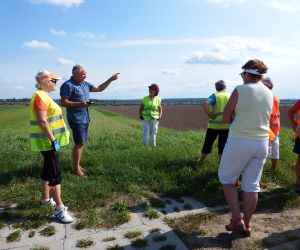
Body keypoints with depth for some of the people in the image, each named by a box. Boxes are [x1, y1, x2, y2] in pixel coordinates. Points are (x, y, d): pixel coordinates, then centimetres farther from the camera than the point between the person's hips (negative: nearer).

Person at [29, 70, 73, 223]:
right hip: (47, 141, -10)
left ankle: (45, 199, 32)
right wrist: (53, 140, -25)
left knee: (48, 170, 18)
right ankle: (59, 209, -2)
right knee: (55, 173, -8)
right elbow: (42, 121, -25)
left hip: (49, 140, 10)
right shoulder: (40, 96, -17)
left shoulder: (44, 96, 15)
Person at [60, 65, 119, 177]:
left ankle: (77, 164, 27)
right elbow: (63, 103, -15)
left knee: (82, 143, 14)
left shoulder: (85, 84, 12)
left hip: (85, 119, 8)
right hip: (76, 119, -8)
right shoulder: (68, 85, -12)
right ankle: (76, 169, 7)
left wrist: (110, 80, 13)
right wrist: (80, 104, -23)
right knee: (79, 143, -5)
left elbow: (99, 89, 21)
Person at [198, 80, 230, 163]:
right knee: (222, 146, 10)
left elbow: (205, 104, -23)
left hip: (214, 125, -2)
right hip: (226, 125, 2)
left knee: (207, 144, 13)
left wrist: (210, 115, -14)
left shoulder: (215, 96, -5)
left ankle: (200, 161, 30)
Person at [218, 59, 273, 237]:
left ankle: (237, 219, 7)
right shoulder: (269, 94, 6)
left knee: (227, 177, 13)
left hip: (239, 141, -5)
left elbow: (226, 118, -8)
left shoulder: (240, 90, -11)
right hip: (262, 143, 6)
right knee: (252, 185, 12)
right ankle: (246, 225, 24)